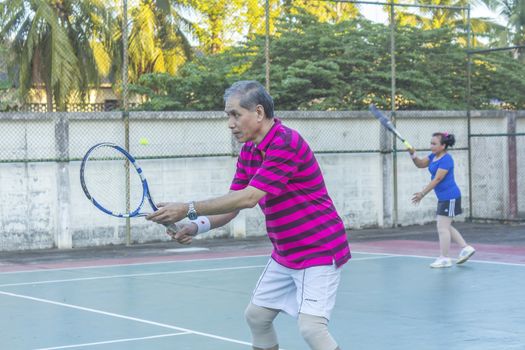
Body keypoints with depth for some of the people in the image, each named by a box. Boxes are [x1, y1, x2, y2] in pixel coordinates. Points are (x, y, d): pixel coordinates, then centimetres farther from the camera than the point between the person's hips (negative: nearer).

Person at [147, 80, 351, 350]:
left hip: (318, 253, -10)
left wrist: (188, 209, -29)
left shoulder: (286, 144, -23)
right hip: (284, 255, 10)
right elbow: (231, 204, 7)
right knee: (256, 315, 13)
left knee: (311, 326, -20)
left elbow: (248, 199, -30)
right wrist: (196, 227, -12)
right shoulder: (249, 151, 7)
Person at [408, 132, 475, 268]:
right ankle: (466, 248, 21)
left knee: (442, 228, -6)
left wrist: (422, 193, -21)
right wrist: (413, 154, -8)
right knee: (446, 227, 16)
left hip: (449, 197, -10)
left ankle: (444, 259, 0)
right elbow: (420, 164, 13)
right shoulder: (434, 156, 9)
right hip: (443, 198, 10)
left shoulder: (446, 159, -18)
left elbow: (437, 179, -21)